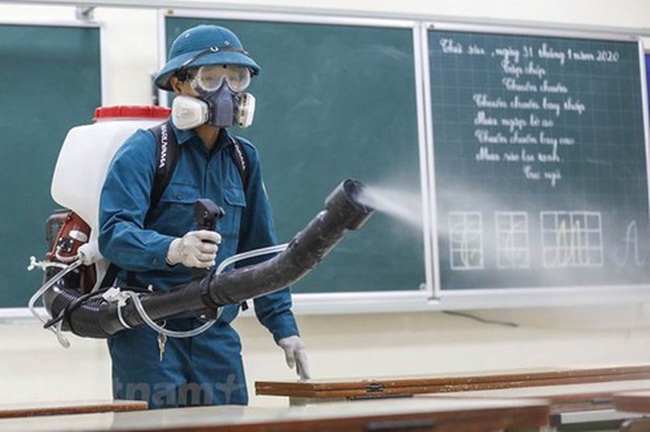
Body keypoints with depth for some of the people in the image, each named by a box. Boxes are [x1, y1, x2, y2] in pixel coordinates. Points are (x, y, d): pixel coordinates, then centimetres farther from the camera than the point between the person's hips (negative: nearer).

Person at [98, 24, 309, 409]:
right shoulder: (144, 150, -8)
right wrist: (172, 250, -38)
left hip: (217, 335, 5)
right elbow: (113, 233, -20)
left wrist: (284, 326, 9)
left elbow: (260, 250, 15)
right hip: (148, 335, -5)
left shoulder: (244, 158, 11)